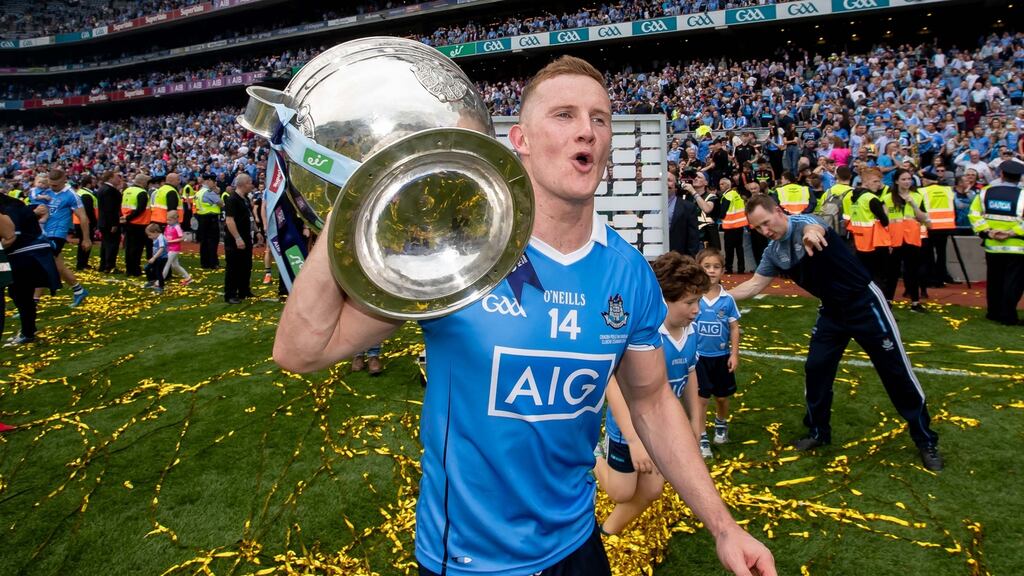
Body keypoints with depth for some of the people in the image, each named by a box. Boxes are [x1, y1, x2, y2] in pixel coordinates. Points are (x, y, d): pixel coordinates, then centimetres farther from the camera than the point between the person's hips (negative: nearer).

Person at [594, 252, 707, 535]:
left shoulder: (691, 333, -10)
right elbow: (614, 384, -35)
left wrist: (695, 418, 15)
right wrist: (634, 440, -38)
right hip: (628, 428, -6)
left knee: (651, 491, 15)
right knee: (622, 493, 10)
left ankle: (607, 534, 38)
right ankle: (595, 457, 39)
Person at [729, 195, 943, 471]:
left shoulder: (804, 222, -23)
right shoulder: (773, 251, -1)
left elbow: (815, 230, -49)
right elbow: (755, 284, 10)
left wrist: (811, 234, -73)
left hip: (864, 303, -7)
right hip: (832, 311, 7)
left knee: (896, 371, 2)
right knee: (815, 368, 4)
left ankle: (926, 441, 16)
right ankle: (818, 431, 23)